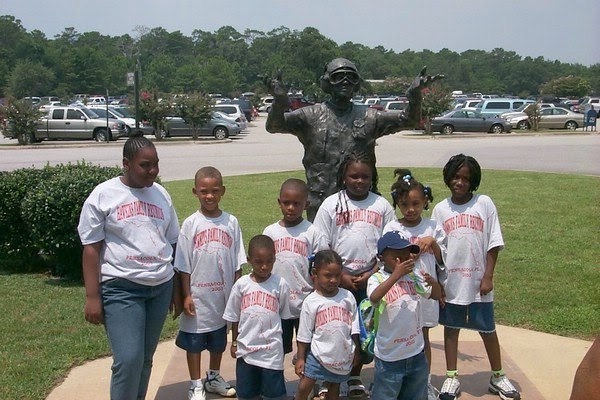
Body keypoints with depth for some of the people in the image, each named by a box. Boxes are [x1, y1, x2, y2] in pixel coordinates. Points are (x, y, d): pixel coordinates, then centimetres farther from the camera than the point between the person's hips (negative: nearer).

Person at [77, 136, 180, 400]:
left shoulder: (161, 194, 9)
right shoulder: (103, 195, -5)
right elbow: (91, 249, -5)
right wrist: (92, 297, -9)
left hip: (161, 286, 5)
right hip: (121, 288, -5)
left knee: (145, 358, 12)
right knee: (128, 360, -12)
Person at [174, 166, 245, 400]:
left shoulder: (231, 222, -2)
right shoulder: (191, 224, -7)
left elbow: (237, 263, 2)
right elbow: (183, 265, -5)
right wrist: (186, 295, -8)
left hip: (223, 295, 2)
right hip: (197, 296, -2)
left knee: (218, 340, 18)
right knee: (194, 341, 9)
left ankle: (213, 378, 37)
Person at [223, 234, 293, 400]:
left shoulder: (280, 284, -8)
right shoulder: (242, 284, -3)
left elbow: (284, 315, 2)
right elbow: (234, 316, 7)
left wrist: (277, 340, 4)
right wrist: (234, 342, 11)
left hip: (271, 350, -2)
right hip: (246, 349, 2)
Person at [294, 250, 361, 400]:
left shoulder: (348, 297, -4)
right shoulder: (311, 301, -9)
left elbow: (354, 327, 4)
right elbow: (304, 334, -3)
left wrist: (356, 351, 7)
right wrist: (300, 358, -1)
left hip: (343, 356, 2)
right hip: (318, 354, -2)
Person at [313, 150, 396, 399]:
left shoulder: (382, 205, 2)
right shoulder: (331, 204, -1)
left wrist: (372, 274, -6)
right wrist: (340, 276, -7)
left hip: (370, 279, 1)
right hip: (337, 279, -1)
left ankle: (355, 377, 25)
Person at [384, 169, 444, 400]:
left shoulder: (432, 227, 0)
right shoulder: (392, 228, -6)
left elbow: (442, 261, 4)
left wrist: (432, 242, -13)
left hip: (427, 291, 2)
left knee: (423, 336, 14)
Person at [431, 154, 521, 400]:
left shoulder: (484, 204, -5)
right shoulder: (440, 209, 0)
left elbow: (493, 244, -4)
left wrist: (488, 277, -8)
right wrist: (435, 281, 0)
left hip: (478, 281, -1)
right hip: (450, 281, 2)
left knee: (487, 329, 11)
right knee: (451, 328, 11)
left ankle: (498, 377, 28)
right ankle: (451, 378, 24)